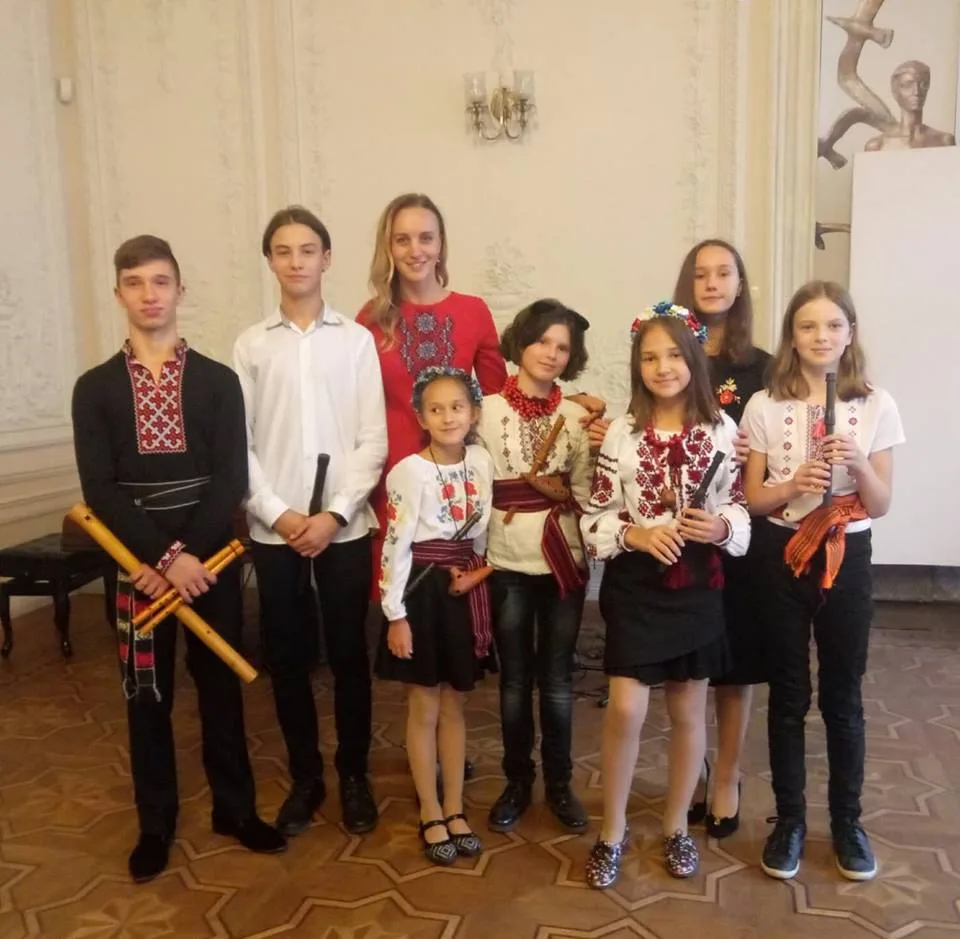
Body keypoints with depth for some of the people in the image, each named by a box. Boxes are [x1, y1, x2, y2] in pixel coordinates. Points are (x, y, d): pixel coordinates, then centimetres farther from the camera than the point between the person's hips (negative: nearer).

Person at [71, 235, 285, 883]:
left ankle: (235, 808, 28)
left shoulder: (218, 380, 1)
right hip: (137, 564, 0)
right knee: (148, 697, 10)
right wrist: (165, 556, -16)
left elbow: (232, 480, -6)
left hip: (213, 559, 0)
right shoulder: (95, 387, 1)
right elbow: (100, 490, -7)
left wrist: (189, 556, -16)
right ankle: (156, 825, 27)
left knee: (220, 685, 11)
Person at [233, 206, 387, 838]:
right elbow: (240, 444, 1)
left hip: (344, 525, -1)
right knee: (287, 658, 10)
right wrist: (277, 513, -9)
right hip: (273, 529, 2)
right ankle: (305, 777, 26)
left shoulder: (356, 339, 1)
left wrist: (335, 513, -11)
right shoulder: (252, 345, 4)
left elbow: (373, 440, -3)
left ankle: (354, 775, 24)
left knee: (349, 654, 7)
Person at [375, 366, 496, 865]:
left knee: (454, 706, 14)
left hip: (467, 590, 5)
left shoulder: (482, 461, 1)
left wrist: (477, 576, 7)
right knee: (424, 709, 8)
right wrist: (396, 614, -14)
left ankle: (454, 810, 27)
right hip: (422, 589, -4)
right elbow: (395, 546, -14)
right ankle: (431, 815, 23)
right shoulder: (410, 471, -14)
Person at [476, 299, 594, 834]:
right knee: (515, 681, 10)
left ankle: (560, 784, 27)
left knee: (557, 680, 10)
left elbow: (585, 492, 1)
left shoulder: (577, 416, 1)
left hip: (564, 561, 1)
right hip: (507, 563, -1)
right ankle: (518, 782, 28)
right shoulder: (488, 410, -2)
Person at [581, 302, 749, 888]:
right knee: (626, 709, -4)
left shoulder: (721, 429, -2)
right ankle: (613, 831, 19)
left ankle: (677, 827, 34)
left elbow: (739, 511, 2)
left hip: (697, 584, 1)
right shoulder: (622, 432, -3)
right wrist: (636, 535, -19)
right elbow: (597, 517, -2)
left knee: (689, 712, 13)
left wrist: (720, 528, -18)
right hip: (635, 584, -1)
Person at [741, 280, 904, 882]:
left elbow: (881, 506, -2)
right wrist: (793, 485, -20)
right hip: (782, 557, 0)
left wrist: (858, 463, -20)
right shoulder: (765, 407, -3)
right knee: (789, 694, 10)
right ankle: (790, 819, 26)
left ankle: (847, 820, 30)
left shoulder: (876, 407, -2)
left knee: (844, 695, 11)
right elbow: (752, 500, -2)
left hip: (847, 558, 0)